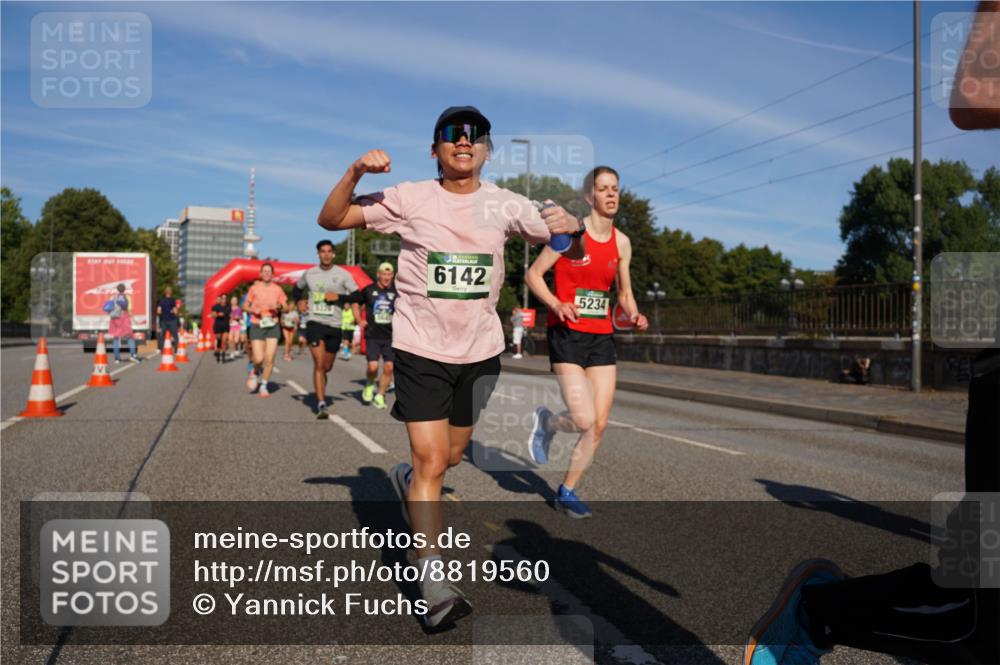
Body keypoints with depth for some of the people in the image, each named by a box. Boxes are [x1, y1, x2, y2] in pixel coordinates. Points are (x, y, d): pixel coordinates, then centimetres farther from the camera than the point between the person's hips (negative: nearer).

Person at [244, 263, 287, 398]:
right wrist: (252, 310, -11)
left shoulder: (277, 289, 5)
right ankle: (255, 373, 26)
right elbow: (246, 306, 9)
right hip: (257, 325, -1)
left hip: (272, 326, 1)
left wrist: (278, 307, -11)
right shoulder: (254, 288, 2)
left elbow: (285, 307, 10)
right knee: (259, 359, -9)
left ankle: (264, 386, 11)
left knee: (270, 358, -5)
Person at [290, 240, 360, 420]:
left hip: (334, 325, 1)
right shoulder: (309, 274, 7)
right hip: (315, 323, 0)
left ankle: (320, 386, 45)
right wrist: (300, 301, 8)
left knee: (327, 366, 12)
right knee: (319, 364, -13)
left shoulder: (342, 274, 0)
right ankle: (321, 405, -12)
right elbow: (297, 289, 26)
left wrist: (339, 296, -14)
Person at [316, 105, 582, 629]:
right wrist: (355, 172, -21)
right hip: (421, 348, -3)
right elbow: (331, 220, -3)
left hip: (480, 350, 3)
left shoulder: (504, 205, 0)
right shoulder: (410, 199, -6)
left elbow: (570, 249, 5)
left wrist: (571, 228, -19)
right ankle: (433, 579, 0)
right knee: (430, 461, -9)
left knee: (450, 457, 17)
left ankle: (407, 480, 51)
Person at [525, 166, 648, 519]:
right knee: (585, 421, -17)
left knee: (600, 425, 1)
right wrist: (557, 304, -20)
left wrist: (633, 315, -2)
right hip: (567, 334, -5)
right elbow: (533, 274, -3)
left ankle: (567, 492, 21)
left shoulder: (621, 242, 10)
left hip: (602, 337, 6)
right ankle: (547, 421, 19)